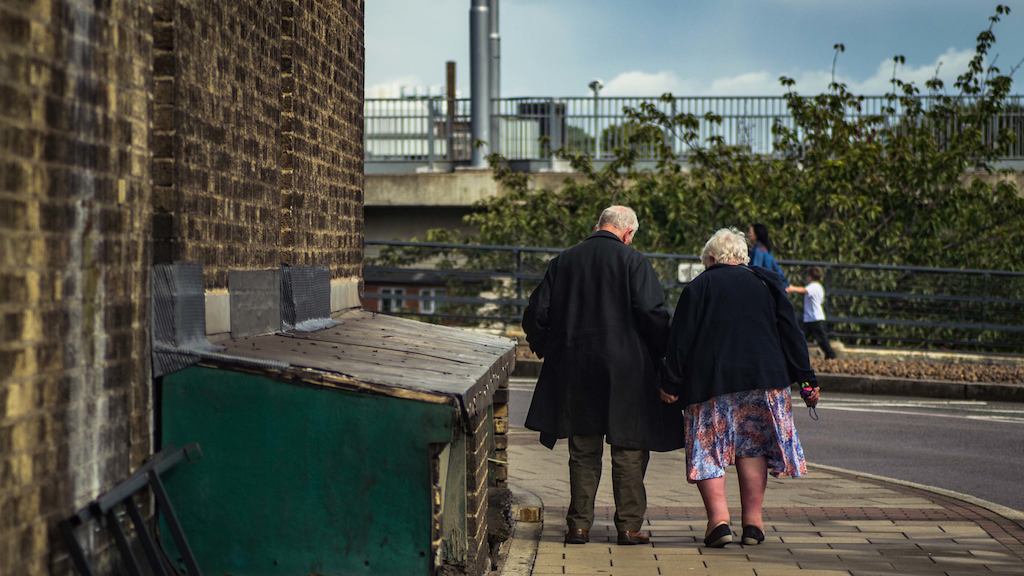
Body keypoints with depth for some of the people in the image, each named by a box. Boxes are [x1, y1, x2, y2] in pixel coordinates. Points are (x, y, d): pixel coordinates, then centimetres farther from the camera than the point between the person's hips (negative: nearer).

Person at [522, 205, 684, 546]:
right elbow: (653, 313, -14)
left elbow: (536, 314, 6)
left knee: (583, 451, 11)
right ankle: (629, 526, 6)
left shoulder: (563, 262, 7)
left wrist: (547, 351, 21)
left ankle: (579, 525, 11)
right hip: (626, 371, -3)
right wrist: (663, 354, 0)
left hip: (575, 372, 4)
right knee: (629, 451, 5)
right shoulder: (633, 262, -6)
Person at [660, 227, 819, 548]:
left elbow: (679, 341, -1)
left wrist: (670, 385, 2)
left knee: (708, 451, 3)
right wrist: (807, 379, 9)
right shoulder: (764, 284, 11)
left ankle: (719, 519, -11)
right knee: (753, 448, 10)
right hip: (762, 378, 2)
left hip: (708, 382, -2)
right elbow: (790, 334, 8)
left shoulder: (697, 288, 4)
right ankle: (753, 523, 6)